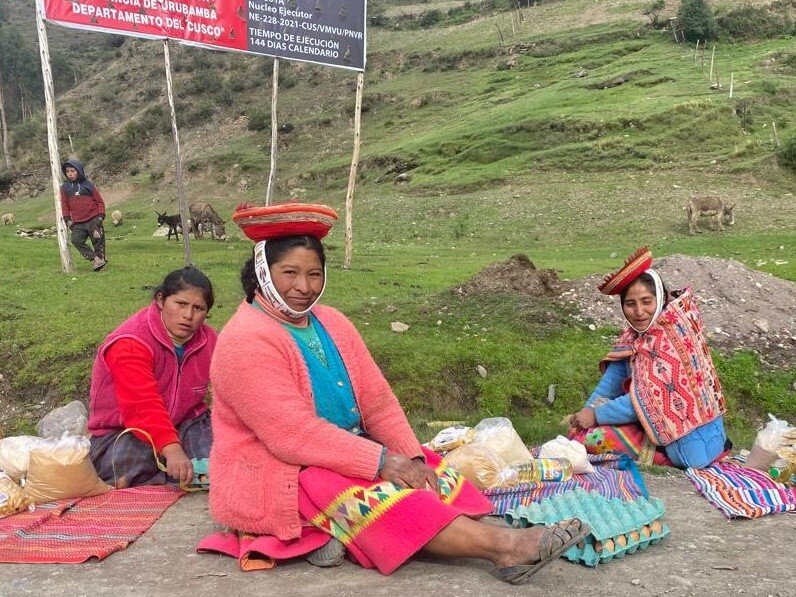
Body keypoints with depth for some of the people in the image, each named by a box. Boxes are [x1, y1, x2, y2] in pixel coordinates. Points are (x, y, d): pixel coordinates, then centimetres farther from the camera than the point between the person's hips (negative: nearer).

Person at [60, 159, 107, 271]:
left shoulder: (88, 185, 2)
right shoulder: (65, 188, 9)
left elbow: (99, 201, 6)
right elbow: (64, 205, 12)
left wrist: (101, 216, -3)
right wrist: (67, 219, 2)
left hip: (93, 220, -2)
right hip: (77, 223, 2)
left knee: (98, 240, -2)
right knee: (76, 240, -16)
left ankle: (101, 257, 18)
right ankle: (95, 259, -11)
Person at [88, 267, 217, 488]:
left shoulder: (208, 339, 1)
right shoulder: (129, 344, -22)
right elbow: (143, 407, -35)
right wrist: (172, 450, -48)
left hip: (181, 426, 6)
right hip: (120, 434, -5)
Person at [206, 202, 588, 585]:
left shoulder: (332, 323, 7)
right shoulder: (246, 341, -17)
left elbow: (378, 402, 2)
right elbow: (294, 434, -24)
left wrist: (412, 457, -14)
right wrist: (380, 461, -25)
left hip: (345, 456, 8)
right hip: (271, 480, -8)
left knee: (431, 472, -12)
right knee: (379, 496, -29)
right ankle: (503, 545, -34)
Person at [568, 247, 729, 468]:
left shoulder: (672, 338, -20)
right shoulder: (635, 335, 3)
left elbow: (649, 400, -23)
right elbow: (613, 378, 7)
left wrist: (596, 415, -15)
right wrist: (586, 411, -6)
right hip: (661, 424, 9)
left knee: (590, 436, -17)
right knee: (580, 430, 15)